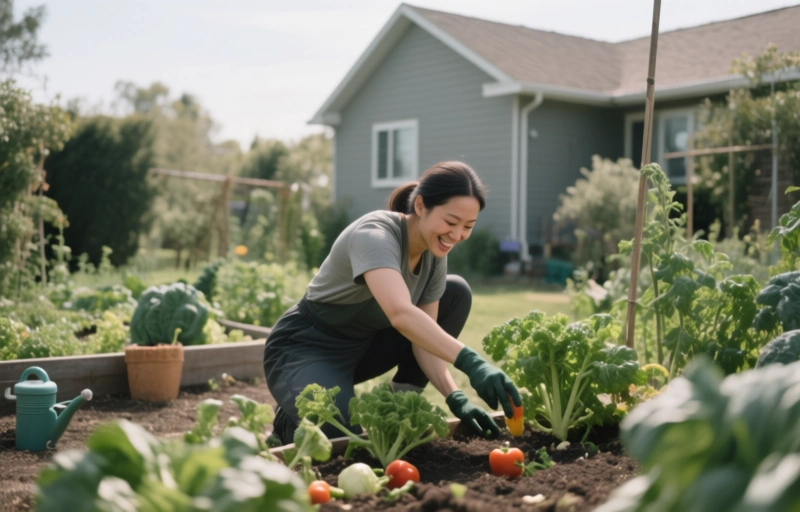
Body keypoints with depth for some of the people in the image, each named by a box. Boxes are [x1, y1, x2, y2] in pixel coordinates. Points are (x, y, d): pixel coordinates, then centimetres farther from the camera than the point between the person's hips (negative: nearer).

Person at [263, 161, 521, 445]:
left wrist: (455, 398, -24)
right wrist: (471, 363, -57)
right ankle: (289, 424, 2)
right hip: (304, 350, -8)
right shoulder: (375, 235, -30)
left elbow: (424, 337, -8)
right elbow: (401, 314, -48)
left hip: (362, 346, 8)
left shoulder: (435, 255, -6)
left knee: (456, 293, -3)